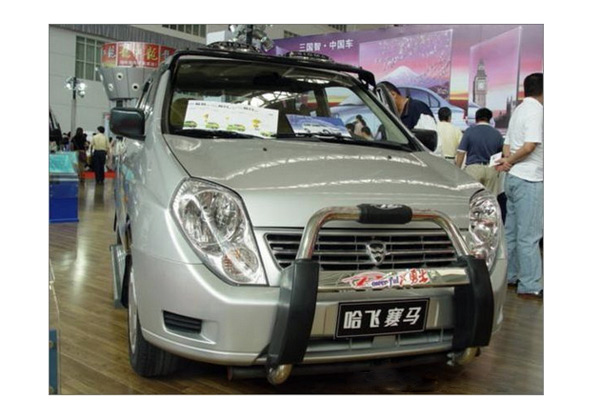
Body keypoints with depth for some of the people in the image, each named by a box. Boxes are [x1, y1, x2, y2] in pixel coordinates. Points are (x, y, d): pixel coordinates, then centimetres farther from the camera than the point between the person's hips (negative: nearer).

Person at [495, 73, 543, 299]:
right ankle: (530, 286, -1)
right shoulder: (536, 111, -13)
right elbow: (530, 145, -23)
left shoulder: (519, 110, 15)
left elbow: (507, 143, 15)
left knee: (512, 231, 14)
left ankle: (509, 276, 23)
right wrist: (511, 161, -9)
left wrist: (507, 160, -1)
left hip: (513, 178, 9)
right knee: (529, 235, -5)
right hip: (529, 180, -9)